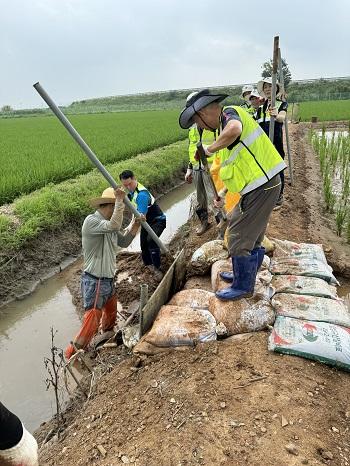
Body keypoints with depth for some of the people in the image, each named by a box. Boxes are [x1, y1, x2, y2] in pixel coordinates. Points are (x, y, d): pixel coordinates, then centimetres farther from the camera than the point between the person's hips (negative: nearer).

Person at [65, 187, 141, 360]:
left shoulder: (108, 223, 8)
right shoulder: (91, 220, -19)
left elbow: (123, 242, 11)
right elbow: (114, 226, -36)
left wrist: (135, 226, -1)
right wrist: (119, 200, -35)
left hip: (107, 279, 9)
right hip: (94, 281, -9)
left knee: (111, 313, 26)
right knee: (92, 318, -5)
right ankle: (73, 354, 12)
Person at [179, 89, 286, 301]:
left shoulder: (230, 113, -11)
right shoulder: (225, 122, 17)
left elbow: (234, 129, -39)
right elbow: (238, 165, 22)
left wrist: (211, 148, -22)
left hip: (262, 186, -10)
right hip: (263, 184, 10)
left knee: (239, 236, 0)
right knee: (253, 236, 22)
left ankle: (243, 286, 15)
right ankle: (246, 275, 39)